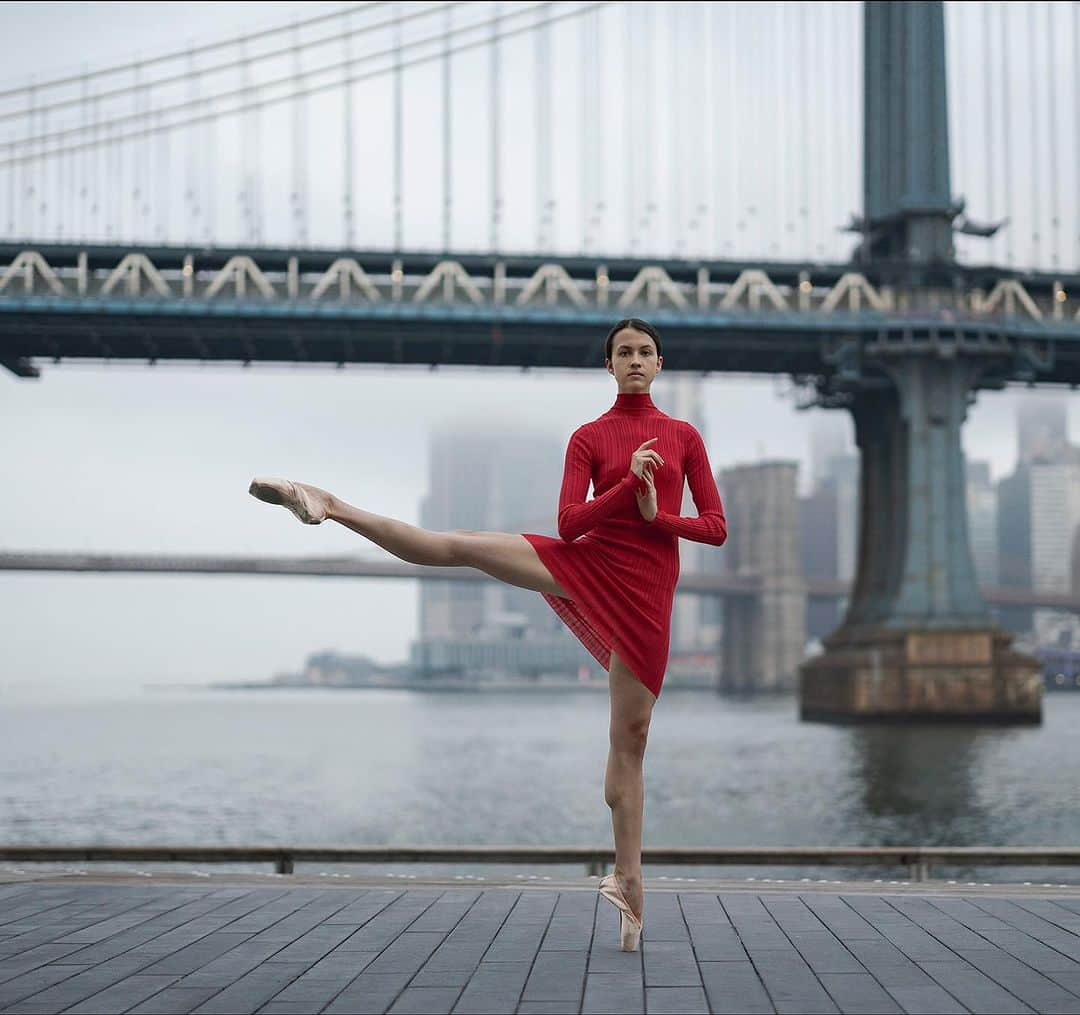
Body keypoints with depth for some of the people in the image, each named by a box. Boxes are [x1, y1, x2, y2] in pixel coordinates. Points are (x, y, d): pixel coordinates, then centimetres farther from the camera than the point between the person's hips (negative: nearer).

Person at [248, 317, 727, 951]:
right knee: (461, 547, -18)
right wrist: (630, 484, -16)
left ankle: (628, 879, 3)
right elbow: (570, 522, -6)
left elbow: (716, 527, 5)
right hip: (589, 564, 0)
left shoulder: (683, 436, 9)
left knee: (631, 737, 0)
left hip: (646, 589, 0)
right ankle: (331, 506, -15)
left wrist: (656, 514, -10)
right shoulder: (589, 438, 6)